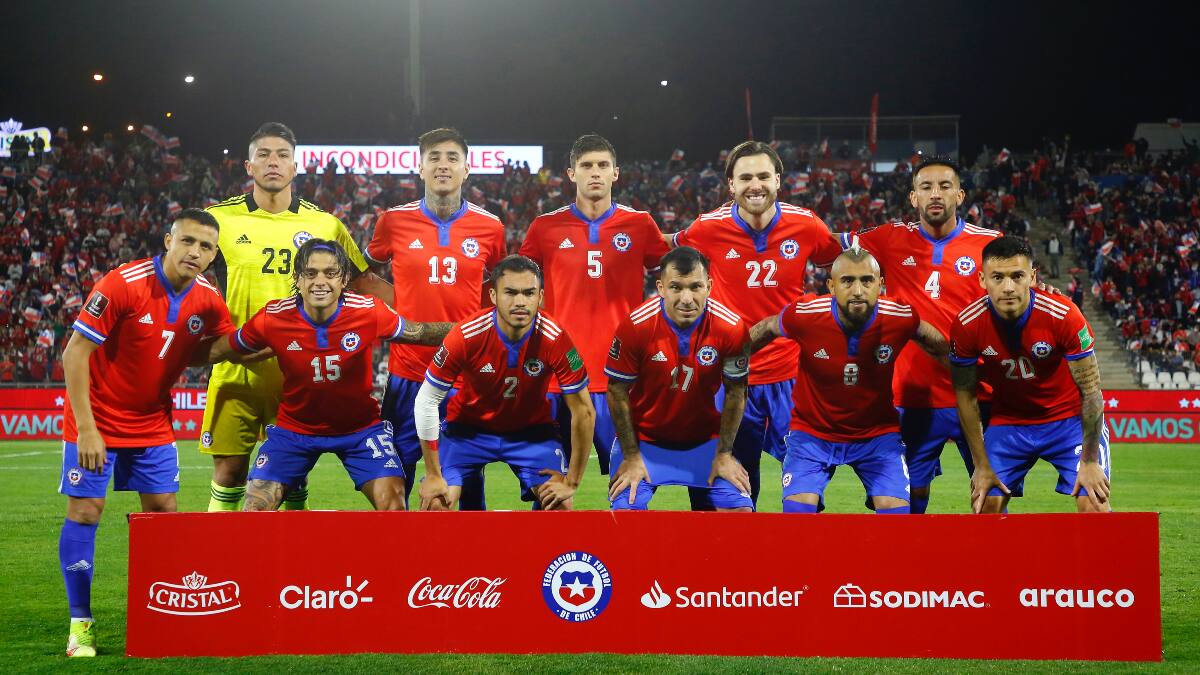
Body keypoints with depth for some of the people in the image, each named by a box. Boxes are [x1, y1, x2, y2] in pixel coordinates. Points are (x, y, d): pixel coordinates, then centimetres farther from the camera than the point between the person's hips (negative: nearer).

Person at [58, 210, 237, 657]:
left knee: (163, 510, 3)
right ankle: (80, 624, 2)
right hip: (99, 420, -5)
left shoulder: (207, 299, -6)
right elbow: (75, 353, -20)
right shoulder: (122, 285, -22)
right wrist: (86, 429, -24)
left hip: (153, 423, 5)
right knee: (84, 511, -6)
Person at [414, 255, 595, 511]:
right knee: (436, 503, -18)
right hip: (468, 425, -1)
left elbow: (583, 411, -16)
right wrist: (433, 476, -15)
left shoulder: (554, 339, -26)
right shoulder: (467, 336, -28)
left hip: (532, 430, 1)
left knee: (560, 505, -17)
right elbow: (426, 401, -17)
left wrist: (571, 483, -14)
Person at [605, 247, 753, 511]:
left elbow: (735, 392, -4)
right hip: (644, 438, -1)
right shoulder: (636, 326, -22)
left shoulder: (732, 328, -18)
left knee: (739, 509, -10)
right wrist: (631, 457, -9)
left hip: (705, 440, 1)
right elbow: (618, 392, -11)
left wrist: (724, 454, -3)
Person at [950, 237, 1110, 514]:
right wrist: (982, 466, -5)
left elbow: (1090, 390, -17)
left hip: (1069, 418, -2)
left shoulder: (1063, 315, -26)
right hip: (1008, 421, 2)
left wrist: (1090, 462, -16)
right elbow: (966, 396, -6)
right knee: (985, 506, -5)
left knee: (1095, 507, -14)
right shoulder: (967, 325, -20)